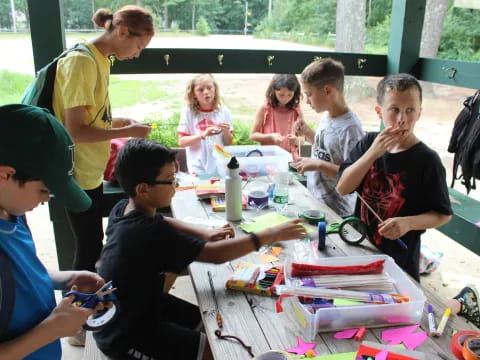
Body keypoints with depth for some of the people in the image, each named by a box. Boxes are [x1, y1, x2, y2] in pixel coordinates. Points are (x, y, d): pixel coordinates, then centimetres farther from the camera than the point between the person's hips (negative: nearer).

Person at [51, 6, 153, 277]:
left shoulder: (101, 60, 7)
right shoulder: (81, 62, -20)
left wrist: (120, 121, 2)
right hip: (79, 175, -9)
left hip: (92, 171, 9)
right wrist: (127, 132, -16)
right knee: (89, 249, 5)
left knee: (92, 244, 20)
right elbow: (75, 131, -23)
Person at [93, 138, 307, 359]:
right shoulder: (148, 233, -33)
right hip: (124, 336, -9)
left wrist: (205, 233, -1)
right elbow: (216, 255, -32)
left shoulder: (123, 209, -6)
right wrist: (271, 235, -25)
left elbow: (163, 222, 14)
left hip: (136, 302, 9)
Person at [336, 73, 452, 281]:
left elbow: (443, 214, -9)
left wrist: (408, 223, -27)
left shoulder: (427, 160, -15)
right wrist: (373, 153, -22)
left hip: (399, 259, -4)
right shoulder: (368, 143, -3)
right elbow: (343, 188, -11)